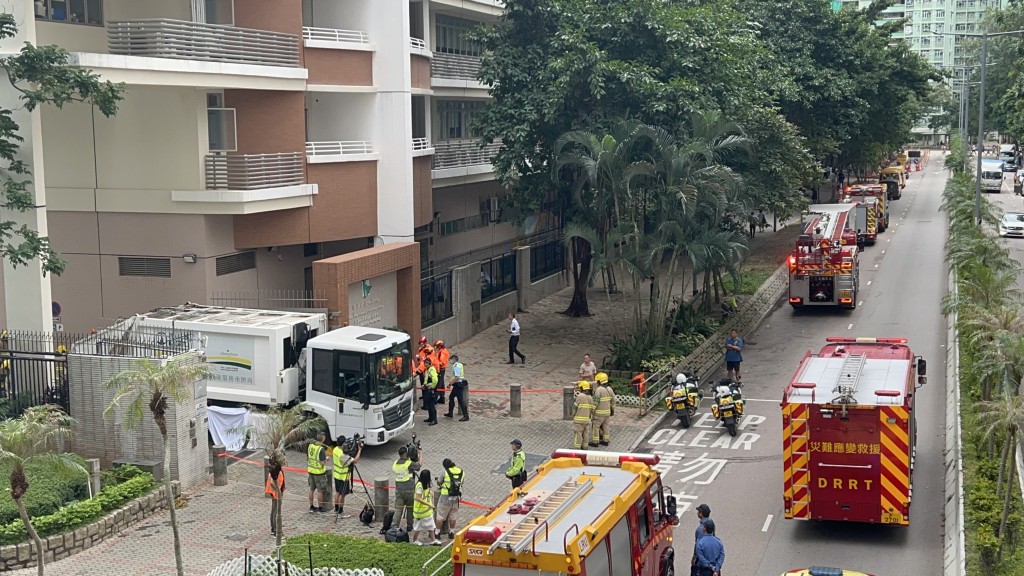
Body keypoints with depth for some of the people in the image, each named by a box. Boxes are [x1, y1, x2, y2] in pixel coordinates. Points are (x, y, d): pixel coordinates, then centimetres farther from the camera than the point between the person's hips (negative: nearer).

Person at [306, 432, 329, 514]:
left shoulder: (310, 445, -1)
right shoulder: (321, 449, -23)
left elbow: (307, 457, 9)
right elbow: (322, 463, -22)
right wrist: (326, 459, -3)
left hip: (311, 470, 7)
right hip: (319, 472, -7)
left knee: (311, 489, 16)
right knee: (321, 491, 7)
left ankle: (311, 507, 25)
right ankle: (320, 508, 15)